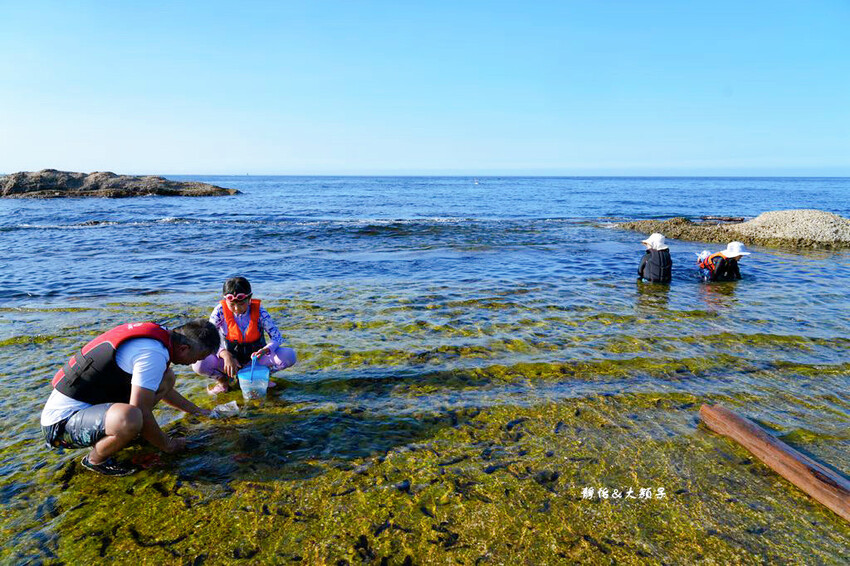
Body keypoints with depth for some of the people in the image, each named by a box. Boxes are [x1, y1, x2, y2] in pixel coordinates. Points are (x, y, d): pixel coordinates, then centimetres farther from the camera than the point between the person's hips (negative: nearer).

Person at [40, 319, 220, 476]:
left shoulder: (157, 334, 4)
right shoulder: (154, 354, -27)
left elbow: (163, 387, 23)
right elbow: (141, 412, -24)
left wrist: (195, 410, 32)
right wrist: (168, 445, -7)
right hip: (62, 421, -9)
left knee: (167, 377, 3)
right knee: (128, 417, -39)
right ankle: (95, 459, -7)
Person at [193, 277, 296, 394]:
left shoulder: (258, 311, -15)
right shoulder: (220, 311, -14)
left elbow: (277, 337, -14)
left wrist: (265, 350, -37)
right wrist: (225, 355, -34)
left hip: (255, 358, 1)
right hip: (229, 358, 0)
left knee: (289, 355, -24)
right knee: (198, 364, -30)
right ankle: (222, 379, 4)